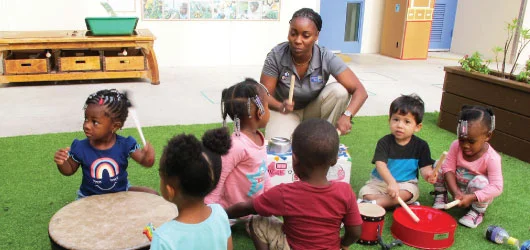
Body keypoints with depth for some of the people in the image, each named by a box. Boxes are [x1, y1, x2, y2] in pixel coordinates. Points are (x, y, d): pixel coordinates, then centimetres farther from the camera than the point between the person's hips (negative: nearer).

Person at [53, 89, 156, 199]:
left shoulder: (125, 145, -17)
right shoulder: (80, 147, -13)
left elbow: (144, 161, -16)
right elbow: (70, 170, 3)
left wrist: (148, 156, -40)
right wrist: (61, 163, -20)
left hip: (121, 192, 0)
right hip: (89, 198, 0)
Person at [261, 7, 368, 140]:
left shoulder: (326, 58, -23)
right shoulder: (276, 56, -23)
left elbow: (360, 91, -25)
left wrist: (346, 115, -45)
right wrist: (280, 106, -41)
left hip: (313, 110, 1)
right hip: (285, 111, -1)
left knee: (339, 91, -28)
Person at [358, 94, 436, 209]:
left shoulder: (420, 145, -2)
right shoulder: (384, 142, -8)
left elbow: (425, 166, -4)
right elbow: (380, 164, -20)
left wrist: (428, 174, -30)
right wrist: (391, 182, -37)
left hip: (406, 183, -1)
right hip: (381, 181, 1)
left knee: (408, 193, -33)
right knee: (365, 192, -23)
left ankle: (373, 204, -32)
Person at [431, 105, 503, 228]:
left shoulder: (492, 158, -28)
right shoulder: (456, 146, -18)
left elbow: (496, 187, -31)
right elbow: (449, 168, -18)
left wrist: (471, 197, -41)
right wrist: (456, 192, -30)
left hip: (478, 196, -3)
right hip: (456, 187, 3)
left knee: (480, 181, -34)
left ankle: (477, 212, -7)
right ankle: (440, 196, 7)